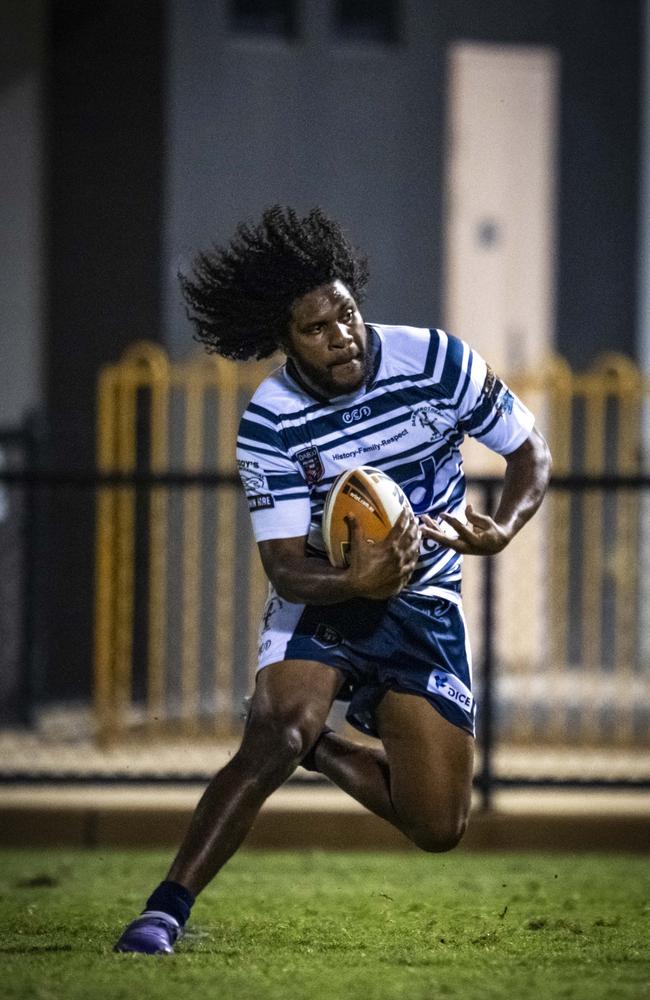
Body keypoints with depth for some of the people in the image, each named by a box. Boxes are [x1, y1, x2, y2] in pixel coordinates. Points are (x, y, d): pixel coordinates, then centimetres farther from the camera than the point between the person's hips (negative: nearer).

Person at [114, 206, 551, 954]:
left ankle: (319, 747, 27)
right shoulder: (268, 427, -17)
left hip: (425, 606, 2)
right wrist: (357, 582, -40)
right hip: (321, 594, -2)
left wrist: (499, 530, -24)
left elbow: (530, 453, -3)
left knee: (438, 829, -1)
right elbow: (286, 569, -18)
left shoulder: (439, 362, -16)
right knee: (273, 737, -31)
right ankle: (166, 910, -28)